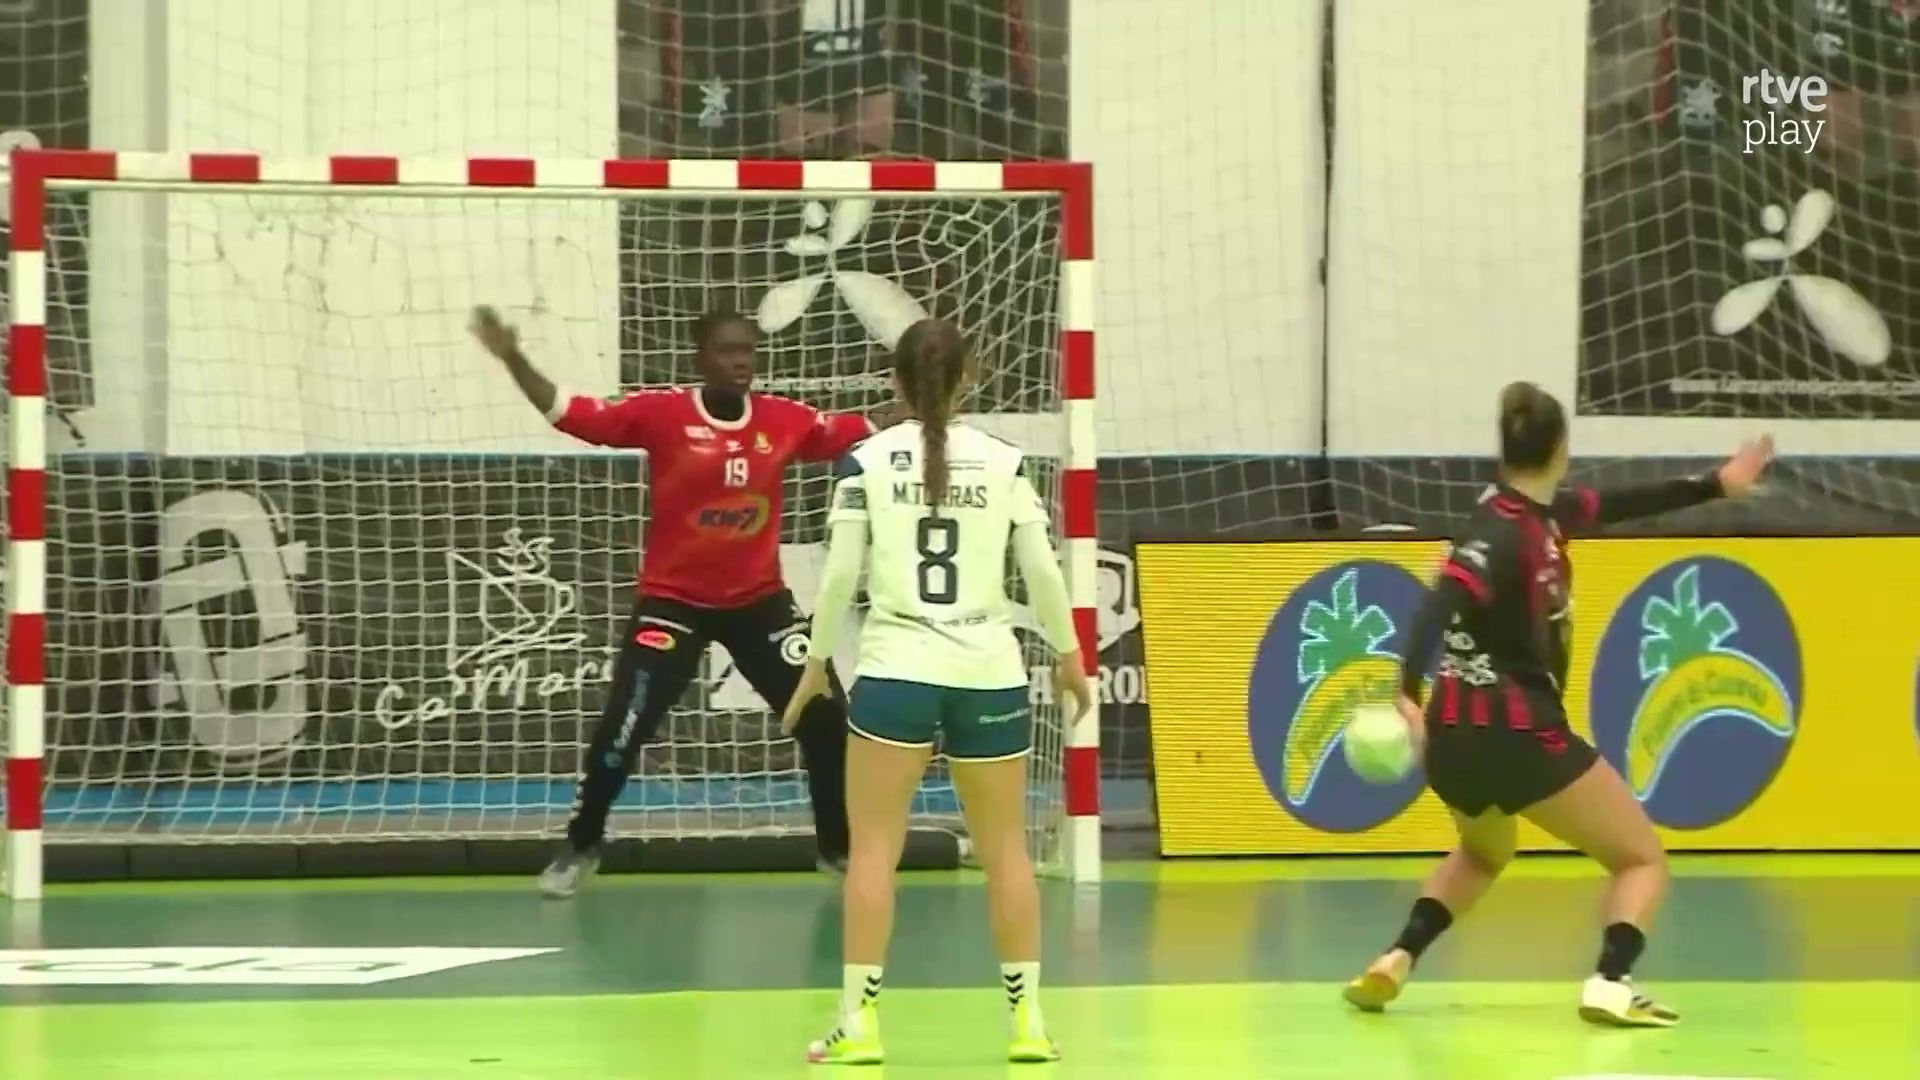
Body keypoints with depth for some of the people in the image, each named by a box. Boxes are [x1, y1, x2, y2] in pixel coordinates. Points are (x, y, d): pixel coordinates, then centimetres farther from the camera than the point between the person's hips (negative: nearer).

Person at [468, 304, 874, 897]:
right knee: (622, 729, -7)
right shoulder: (661, 413, -14)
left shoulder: (784, 420, -6)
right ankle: (580, 848, 17)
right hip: (673, 600, -3)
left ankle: (840, 847, 19)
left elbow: (863, 434, 5)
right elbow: (568, 413, -17)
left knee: (826, 719, 0)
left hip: (758, 599, 3)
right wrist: (513, 360, -29)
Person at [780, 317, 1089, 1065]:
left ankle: (858, 1020, -4)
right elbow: (1042, 570, 4)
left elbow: (840, 573, -4)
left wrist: (817, 661, 8)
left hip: (896, 671, -2)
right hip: (989, 674, 2)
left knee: (874, 850, 2)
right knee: (1005, 851, 10)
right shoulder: (1003, 462, 2)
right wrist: (1068, 655, 18)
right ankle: (1027, 1020, 10)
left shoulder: (867, 461, -2)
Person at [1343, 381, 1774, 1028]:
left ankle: (1395, 963, 14)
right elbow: (1439, 606, -32)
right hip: (1515, 731, -9)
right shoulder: (1503, 533, -18)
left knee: (1483, 856, 35)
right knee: (1642, 859, 5)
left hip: (1457, 734, 9)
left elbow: (1618, 506, 23)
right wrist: (1409, 692, -44)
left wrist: (1714, 484, 29)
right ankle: (1609, 985, -17)